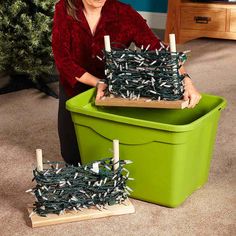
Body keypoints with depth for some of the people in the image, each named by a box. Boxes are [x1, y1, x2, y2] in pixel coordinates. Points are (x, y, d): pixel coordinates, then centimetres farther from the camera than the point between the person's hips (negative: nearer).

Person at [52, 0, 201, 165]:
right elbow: (62, 59, -22)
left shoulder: (124, 13, -23)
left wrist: (186, 80, -42)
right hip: (75, 89, 1)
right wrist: (97, 82, -33)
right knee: (73, 157, 7)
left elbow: (157, 48, -29)